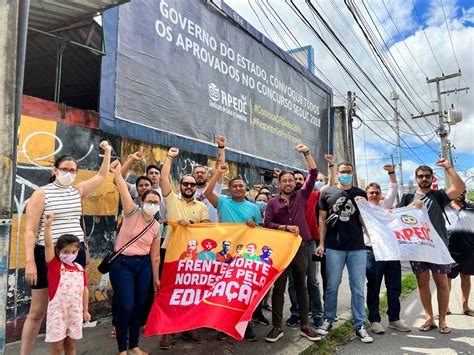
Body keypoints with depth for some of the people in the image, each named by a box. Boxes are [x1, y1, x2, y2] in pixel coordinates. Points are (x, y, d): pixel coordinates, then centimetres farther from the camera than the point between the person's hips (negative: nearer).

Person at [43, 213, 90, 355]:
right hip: (58, 311, -3)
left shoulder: (80, 268, 5)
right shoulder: (54, 265, -5)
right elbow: (48, 245, -17)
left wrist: (85, 310, 9)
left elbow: (84, 290, 9)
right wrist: (47, 225, -27)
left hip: (75, 311, 4)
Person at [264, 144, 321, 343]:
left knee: (301, 287, 11)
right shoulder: (273, 202, 3)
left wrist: (306, 153, -7)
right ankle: (277, 327, 14)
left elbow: (313, 174, -1)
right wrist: (287, 227, -16)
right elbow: (267, 224, -6)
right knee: (279, 287, 5)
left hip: (300, 247, 1)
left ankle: (304, 325, 23)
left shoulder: (302, 196, 5)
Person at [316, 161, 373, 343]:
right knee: (332, 286, 7)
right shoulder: (327, 193, 5)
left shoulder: (361, 194, 8)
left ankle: (359, 325, 16)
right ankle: (328, 320, 22)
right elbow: (322, 219, 7)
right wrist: (321, 243, 1)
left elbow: (364, 221, 8)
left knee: (358, 287, 6)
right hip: (334, 247, -1)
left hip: (357, 248, 1)